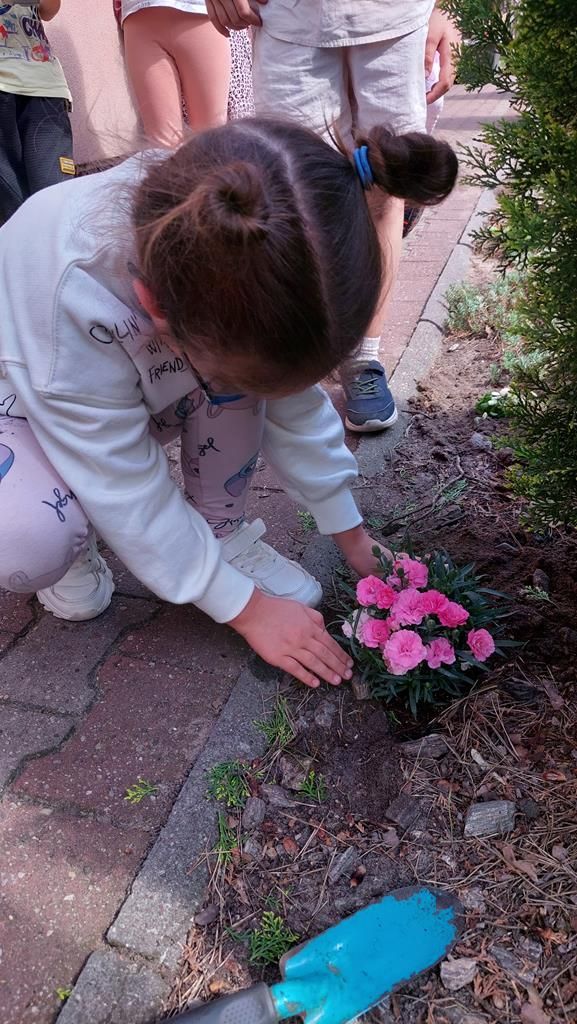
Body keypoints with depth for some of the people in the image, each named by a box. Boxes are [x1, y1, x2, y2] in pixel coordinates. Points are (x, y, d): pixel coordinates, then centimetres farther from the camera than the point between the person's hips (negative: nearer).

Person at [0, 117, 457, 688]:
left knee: (244, 362, -26)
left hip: (142, 392, 4)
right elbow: (128, 490, -33)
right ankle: (70, 547, 1)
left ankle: (222, 534, -7)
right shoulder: (68, 297, -42)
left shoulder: (234, 260, -27)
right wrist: (246, 606, -26)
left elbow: (296, 403, -14)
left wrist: (351, 533, -9)